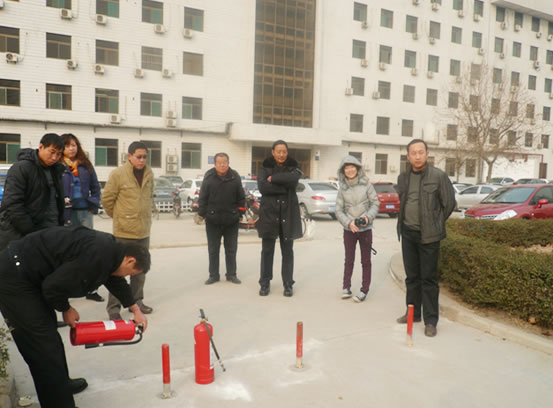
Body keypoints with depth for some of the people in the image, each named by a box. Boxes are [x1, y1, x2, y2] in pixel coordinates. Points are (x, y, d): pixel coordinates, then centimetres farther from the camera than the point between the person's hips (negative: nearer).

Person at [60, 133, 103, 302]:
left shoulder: (85, 165, 11)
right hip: (67, 213, -3)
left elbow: (95, 187, 14)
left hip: (85, 212, 4)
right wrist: (61, 202, -15)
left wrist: (94, 205, 4)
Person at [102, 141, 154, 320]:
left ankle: (136, 300, 31)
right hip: (124, 231, -6)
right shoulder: (118, 174, -12)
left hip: (144, 231, 6)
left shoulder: (149, 174, 5)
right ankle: (113, 307, 9)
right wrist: (118, 216, 5)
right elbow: (107, 199, -5)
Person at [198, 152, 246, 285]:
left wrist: (240, 213, 1)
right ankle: (213, 275, 20)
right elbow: (202, 198, -2)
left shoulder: (235, 177, -2)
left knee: (231, 249, 11)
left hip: (231, 220, 1)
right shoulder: (209, 177, -5)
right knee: (213, 250, 9)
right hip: (213, 220, -1)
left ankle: (231, 274, 23)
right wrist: (202, 213, -5)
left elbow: (241, 197, 4)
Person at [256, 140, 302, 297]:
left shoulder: (293, 167, 6)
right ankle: (265, 283, 18)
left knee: (287, 251, 7)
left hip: (288, 213, 1)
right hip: (269, 213, 0)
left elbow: (293, 179, -18)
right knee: (267, 250, 5)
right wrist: (284, 188, -17)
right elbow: (262, 187, -14)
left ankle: (288, 284, 17)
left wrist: (273, 178, -14)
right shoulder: (265, 167, 4)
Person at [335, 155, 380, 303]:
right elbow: (339, 210, -1)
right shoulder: (342, 188, -1)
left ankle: (364, 290, 15)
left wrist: (368, 216, -19)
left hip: (365, 229, -1)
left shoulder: (366, 184, -5)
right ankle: (346, 287, 20)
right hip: (349, 229, 1)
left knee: (366, 260, 6)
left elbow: (375, 203, -2)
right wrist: (348, 222, -17)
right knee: (349, 260, 10)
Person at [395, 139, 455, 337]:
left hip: (428, 235, -5)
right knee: (411, 276, 14)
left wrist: (435, 223, 3)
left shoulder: (438, 176, -10)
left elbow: (449, 203, -3)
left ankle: (430, 320, 9)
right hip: (408, 233, 5)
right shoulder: (403, 178, 7)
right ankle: (413, 313, 27)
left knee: (428, 279, 0)